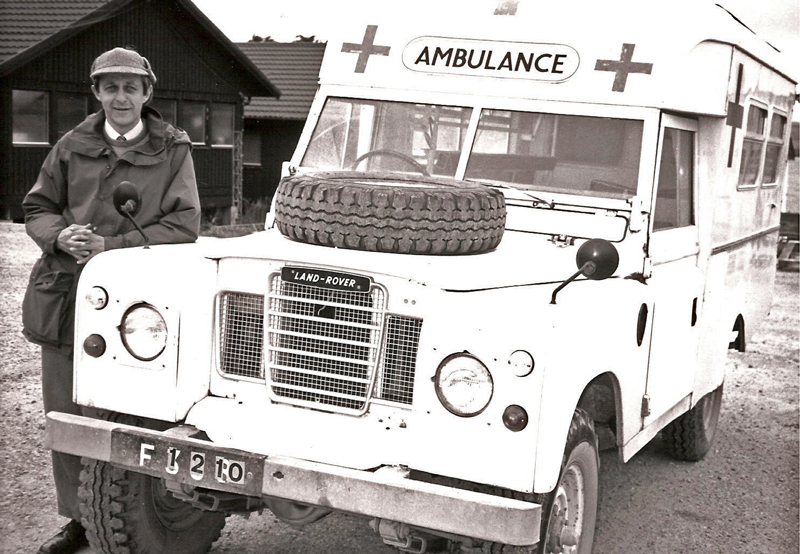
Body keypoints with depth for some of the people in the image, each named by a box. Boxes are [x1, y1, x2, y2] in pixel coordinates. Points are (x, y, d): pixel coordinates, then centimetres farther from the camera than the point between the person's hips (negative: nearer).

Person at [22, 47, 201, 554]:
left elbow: (183, 225, -6)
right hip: (64, 297, 4)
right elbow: (37, 208, 16)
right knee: (65, 417, 9)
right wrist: (61, 236, -8)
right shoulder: (73, 146, 10)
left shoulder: (172, 150, 1)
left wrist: (109, 246, -14)